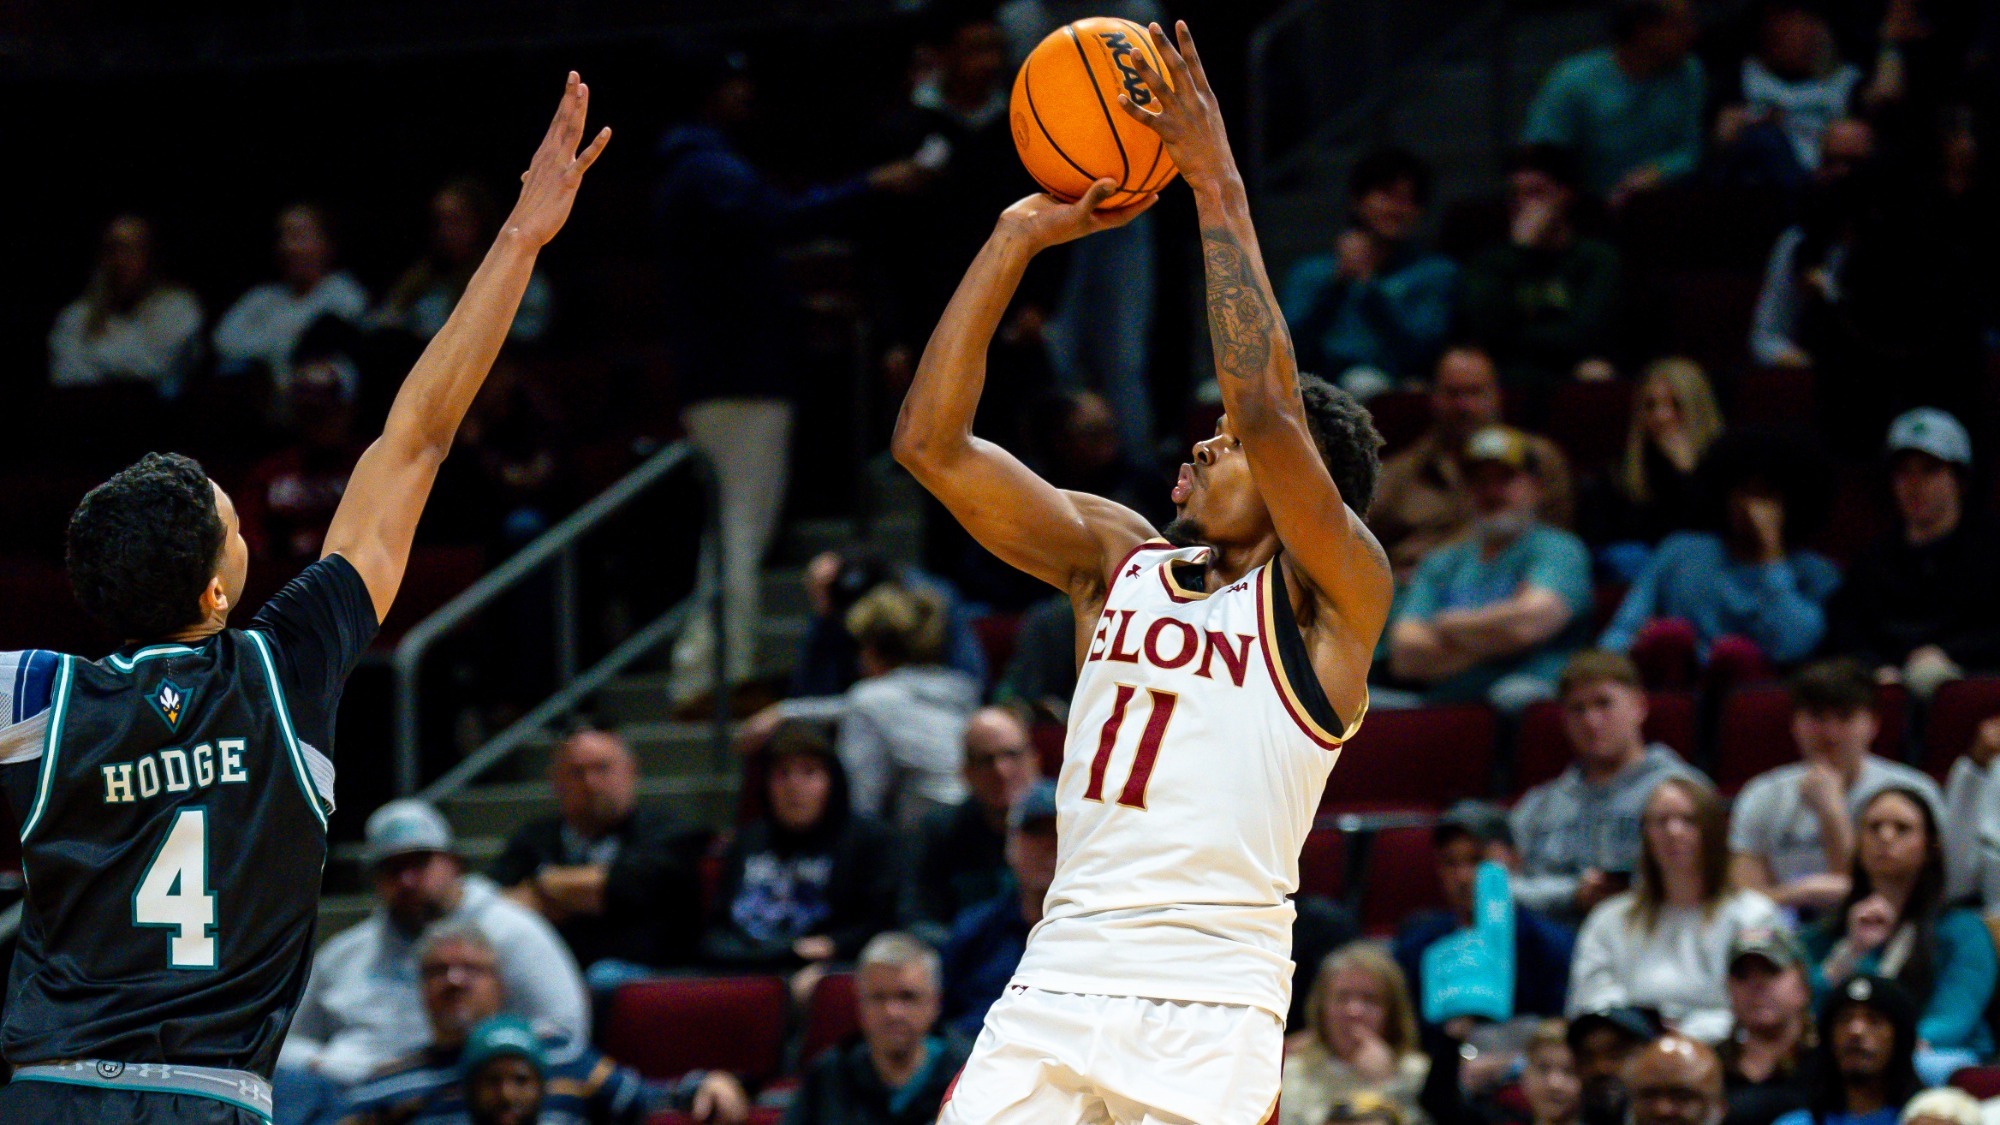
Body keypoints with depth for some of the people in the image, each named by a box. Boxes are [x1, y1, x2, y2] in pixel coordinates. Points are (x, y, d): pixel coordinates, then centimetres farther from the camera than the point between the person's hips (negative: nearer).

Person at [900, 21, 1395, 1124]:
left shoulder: (1331, 597, 0)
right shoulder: (1115, 556, 16)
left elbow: (1267, 412, -17)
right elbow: (931, 443, 9)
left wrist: (1216, 182, -14)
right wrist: (1015, 242, 5)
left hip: (1210, 1004, -5)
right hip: (1059, 979, 5)